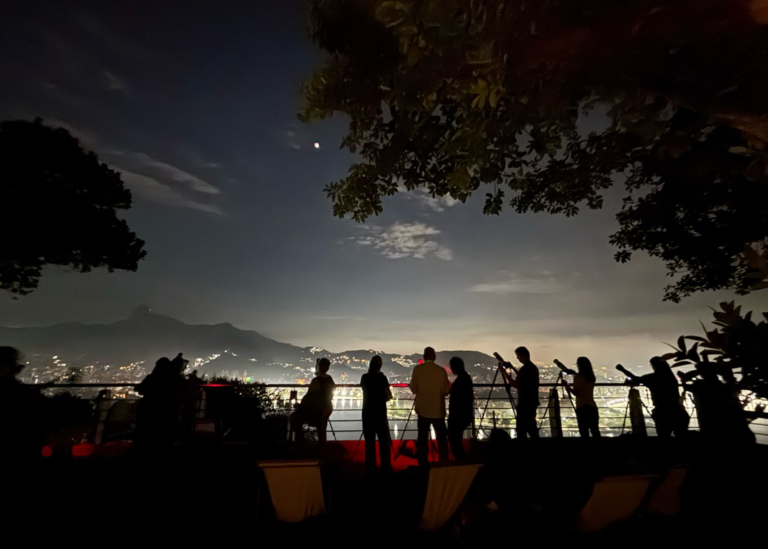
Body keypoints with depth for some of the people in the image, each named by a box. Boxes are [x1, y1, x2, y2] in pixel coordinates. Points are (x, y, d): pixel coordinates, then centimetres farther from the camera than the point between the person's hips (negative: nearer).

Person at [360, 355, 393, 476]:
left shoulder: (364, 377, 1)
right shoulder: (382, 377, -11)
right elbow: (389, 396, -9)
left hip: (367, 412, 3)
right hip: (379, 412, -3)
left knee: (369, 441, 9)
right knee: (383, 441, 7)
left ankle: (370, 469, 12)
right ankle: (386, 468, 8)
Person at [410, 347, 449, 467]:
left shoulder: (417, 369, -7)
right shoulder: (441, 371, -10)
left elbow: (413, 389, -2)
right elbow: (446, 391, -2)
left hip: (422, 409, 1)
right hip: (438, 410, -1)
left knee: (422, 438, 10)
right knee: (441, 438, 13)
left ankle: (423, 464, 15)